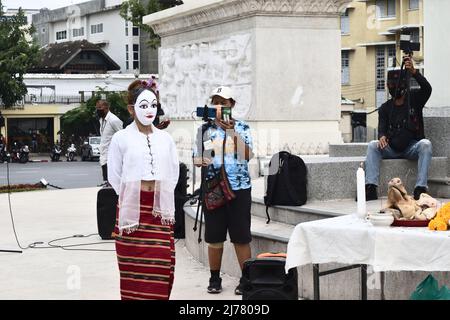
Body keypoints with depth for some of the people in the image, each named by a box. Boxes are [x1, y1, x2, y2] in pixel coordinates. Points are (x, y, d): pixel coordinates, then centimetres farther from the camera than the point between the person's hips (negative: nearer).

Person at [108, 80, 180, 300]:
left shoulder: (165, 139, 9)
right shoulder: (121, 139, 0)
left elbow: (173, 174, 17)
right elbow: (114, 176, 5)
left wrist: (160, 196, 11)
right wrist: (130, 198, 7)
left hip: (160, 211, 3)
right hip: (132, 210, -3)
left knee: (162, 265, -2)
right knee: (134, 268, -3)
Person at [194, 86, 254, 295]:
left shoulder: (242, 128, 2)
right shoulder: (205, 129, 8)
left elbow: (247, 155, -10)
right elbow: (196, 158, 9)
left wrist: (232, 133, -19)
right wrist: (200, 161, -14)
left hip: (239, 188, -2)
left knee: (241, 236, -1)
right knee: (214, 236, 5)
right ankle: (215, 279, 16)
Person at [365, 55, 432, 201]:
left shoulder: (414, 99, 6)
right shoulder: (385, 108, 13)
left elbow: (427, 88, -15)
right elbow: (382, 127, 1)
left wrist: (414, 72, -31)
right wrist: (382, 137, -25)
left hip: (412, 147, -2)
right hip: (391, 149, 2)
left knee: (425, 144, -34)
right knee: (373, 146, -24)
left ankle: (421, 188, -41)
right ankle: (370, 189, -36)